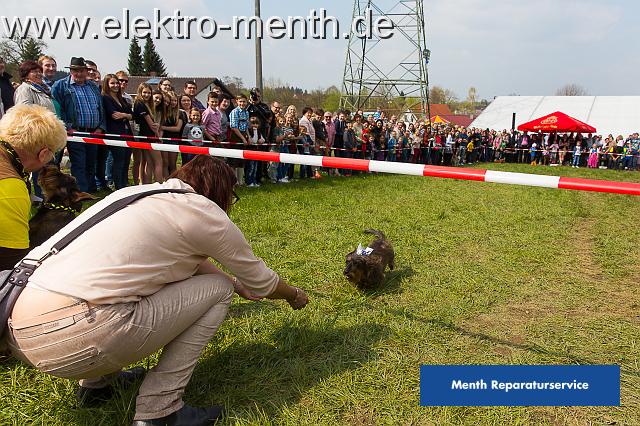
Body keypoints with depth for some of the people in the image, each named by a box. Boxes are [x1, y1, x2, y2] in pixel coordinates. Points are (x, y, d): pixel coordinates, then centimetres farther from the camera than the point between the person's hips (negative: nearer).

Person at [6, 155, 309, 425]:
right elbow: (259, 281, 13)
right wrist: (294, 296, 33)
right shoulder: (205, 212, -1)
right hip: (75, 339, -9)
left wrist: (240, 286, 41)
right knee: (218, 288, 4)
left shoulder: (140, 193, 21)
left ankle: (95, 381, 29)